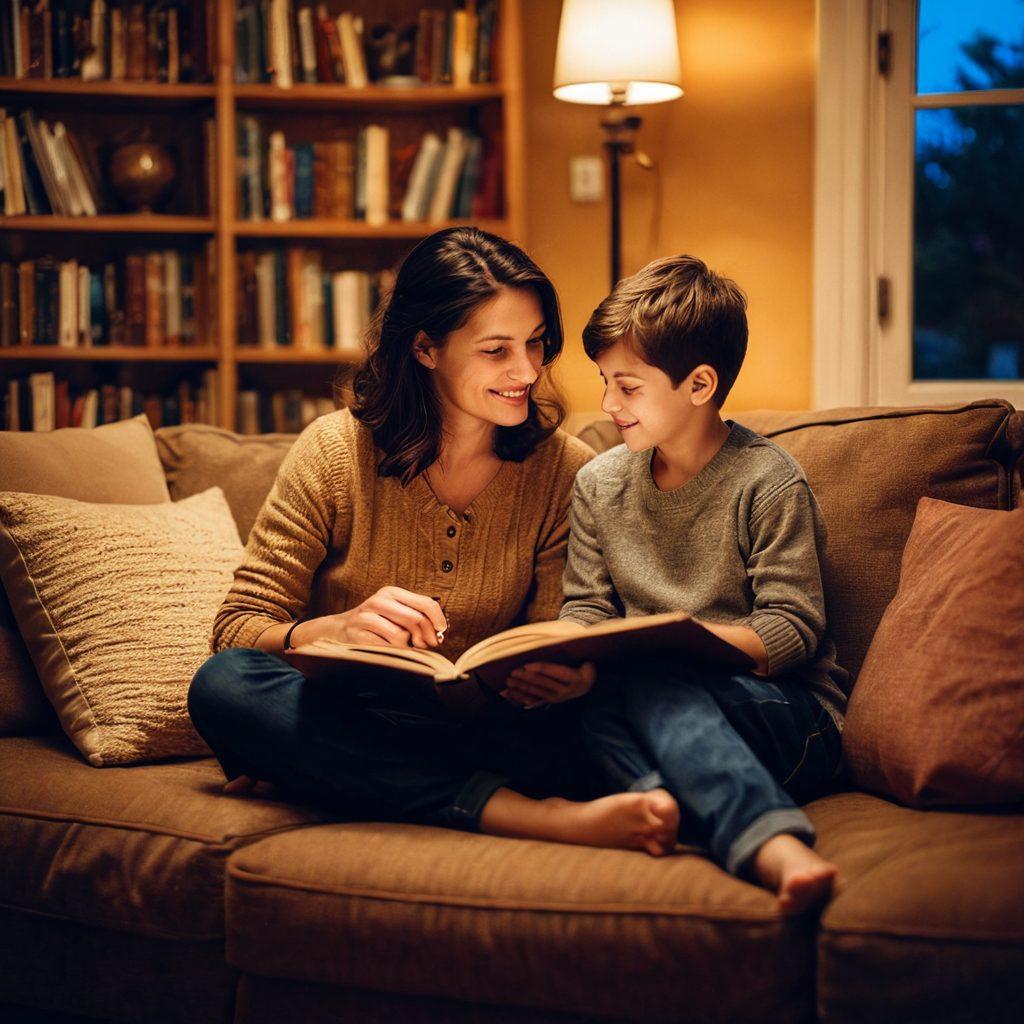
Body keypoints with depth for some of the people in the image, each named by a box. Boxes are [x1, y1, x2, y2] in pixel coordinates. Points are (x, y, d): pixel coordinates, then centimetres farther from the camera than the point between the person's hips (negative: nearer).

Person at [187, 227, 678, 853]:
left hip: (482, 724, 0)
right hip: (337, 711, 1)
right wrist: (337, 629, -28)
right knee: (224, 683, -31)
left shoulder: (566, 471, 1)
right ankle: (525, 815, -37)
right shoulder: (334, 453, -3)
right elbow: (237, 632, -6)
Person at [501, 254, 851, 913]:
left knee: (642, 679, -34)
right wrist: (561, 660, -14)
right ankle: (768, 841, -48)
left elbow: (792, 631, -9)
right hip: (660, 709, 5)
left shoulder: (767, 483, -5)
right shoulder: (599, 483, 12)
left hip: (790, 716, -4)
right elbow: (585, 610, 10)